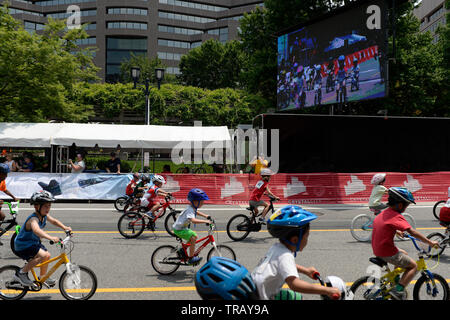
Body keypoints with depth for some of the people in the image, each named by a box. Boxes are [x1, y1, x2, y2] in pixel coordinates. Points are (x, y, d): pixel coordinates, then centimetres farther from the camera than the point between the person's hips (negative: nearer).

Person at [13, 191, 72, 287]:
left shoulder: (44, 216, -5)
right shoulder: (33, 219, -32)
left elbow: (54, 221, 10)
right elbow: (36, 230, -53)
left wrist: (65, 227, -8)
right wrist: (51, 238, -66)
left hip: (34, 242, 9)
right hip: (22, 246, -9)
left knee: (47, 255, 15)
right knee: (43, 255, -25)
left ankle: (43, 277, 37)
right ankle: (21, 273, -9)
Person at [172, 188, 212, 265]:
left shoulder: (193, 207, 2)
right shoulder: (190, 210, -29)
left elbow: (196, 212, 26)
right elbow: (193, 220, -46)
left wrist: (205, 216, 17)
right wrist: (205, 221, -45)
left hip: (183, 227, 10)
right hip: (179, 229, -10)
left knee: (194, 236, 17)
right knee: (193, 238, -19)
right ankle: (191, 258, -9)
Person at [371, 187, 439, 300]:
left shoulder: (383, 213, 9)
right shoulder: (397, 217, -18)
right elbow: (412, 232, -23)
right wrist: (430, 242, -17)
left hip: (377, 249, 9)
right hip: (387, 253, -9)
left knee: (404, 254, 29)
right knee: (413, 266, 4)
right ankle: (398, 291, -2)